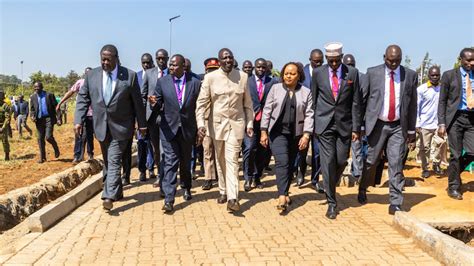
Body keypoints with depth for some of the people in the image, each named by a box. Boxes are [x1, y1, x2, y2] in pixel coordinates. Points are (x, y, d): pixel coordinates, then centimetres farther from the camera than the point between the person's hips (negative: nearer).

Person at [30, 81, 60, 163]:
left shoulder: (49, 95, -1)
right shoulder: (33, 97, 9)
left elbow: (55, 106, -2)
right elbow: (32, 109, 12)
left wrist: (58, 118, -10)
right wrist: (32, 116, -9)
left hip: (49, 118, -4)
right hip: (39, 120, 4)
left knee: (48, 137, -14)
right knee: (40, 139, 6)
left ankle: (56, 149, 17)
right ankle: (42, 157, 14)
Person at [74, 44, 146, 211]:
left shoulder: (130, 76, -6)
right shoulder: (91, 75, 3)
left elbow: (137, 102, -1)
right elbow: (83, 99, 4)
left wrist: (142, 124, 1)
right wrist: (78, 120, -7)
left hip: (120, 127, -4)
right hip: (101, 126, 4)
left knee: (114, 161, -12)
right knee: (108, 162, 14)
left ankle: (109, 196, -14)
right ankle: (117, 192, 29)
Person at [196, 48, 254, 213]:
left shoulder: (243, 76, 2)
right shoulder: (210, 78, -3)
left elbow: (247, 103, 8)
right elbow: (201, 103, -4)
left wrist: (250, 124, 5)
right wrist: (201, 124, -15)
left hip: (236, 124, -1)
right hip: (217, 124, 1)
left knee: (232, 160, -9)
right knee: (220, 160, 12)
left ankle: (232, 198, -9)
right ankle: (223, 191, 27)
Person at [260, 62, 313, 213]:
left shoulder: (306, 92, 4)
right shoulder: (275, 88, 5)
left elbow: (309, 115, -1)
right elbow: (267, 110, 4)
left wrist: (306, 135, -10)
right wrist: (264, 131, -1)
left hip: (296, 133, 2)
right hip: (278, 131, -2)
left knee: (290, 164, 9)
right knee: (282, 162, -15)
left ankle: (284, 192, 26)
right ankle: (282, 197, -19)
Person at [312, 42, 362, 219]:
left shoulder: (352, 73, 2)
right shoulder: (318, 73, 3)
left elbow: (355, 102, 2)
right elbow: (313, 100, 8)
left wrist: (356, 128, -3)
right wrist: (312, 125, 6)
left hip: (344, 124, 1)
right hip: (324, 124, -1)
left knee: (341, 161, 2)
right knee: (328, 162, -4)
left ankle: (329, 186, 33)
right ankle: (331, 202, 6)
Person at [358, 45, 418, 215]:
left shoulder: (410, 75, 3)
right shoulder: (372, 73, 0)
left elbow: (412, 104, 7)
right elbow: (363, 99, 3)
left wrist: (411, 130, 7)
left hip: (398, 127, 1)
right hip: (377, 125, -1)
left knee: (396, 165, -2)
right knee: (371, 161, 9)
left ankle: (395, 204, 5)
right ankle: (363, 189, 35)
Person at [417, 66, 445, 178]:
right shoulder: (421, 89, -3)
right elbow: (416, 107, -1)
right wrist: (417, 124, -5)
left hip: (439, 124, 2)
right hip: (425, 124, -2)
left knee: (440, 143, -8)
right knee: (425, 147, 5)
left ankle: (436, 164, 12)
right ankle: (425, 168, 16)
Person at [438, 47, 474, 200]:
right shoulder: (449, 75, 1)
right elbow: (442, 101, 0)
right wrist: (441, 123, -8)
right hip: (455, 117, -3)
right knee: (456, 154, 0)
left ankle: (454, 172, 25)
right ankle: (454, 186, 16)